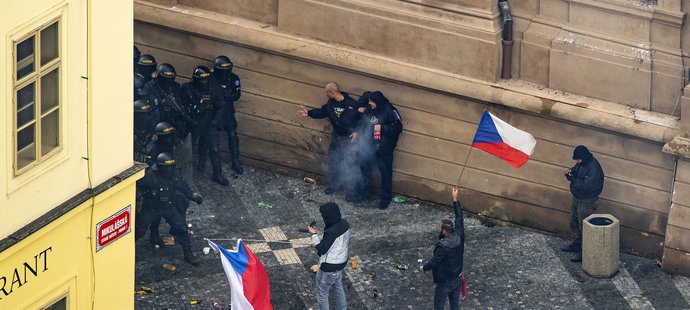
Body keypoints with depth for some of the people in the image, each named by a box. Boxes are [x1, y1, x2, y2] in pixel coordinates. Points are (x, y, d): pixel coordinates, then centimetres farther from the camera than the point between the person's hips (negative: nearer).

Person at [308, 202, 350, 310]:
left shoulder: (331, 232, -34)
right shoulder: (345, 224, -8)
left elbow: (321, 249, -24)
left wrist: (314, 235, -15)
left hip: (329, 268, -9)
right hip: (341, 264, 9)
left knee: (322, 293, 11)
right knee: (338, 288, 28)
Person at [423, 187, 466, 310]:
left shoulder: (443, 246, -31)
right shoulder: (459, 236, -13)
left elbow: (433, 262, -23)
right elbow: (459, 218, -2)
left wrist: (424, 268, -1)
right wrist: (455, 199, 2)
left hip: (444, 282, -7)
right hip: (457, 279, 7)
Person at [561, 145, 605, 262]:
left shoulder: (594, 169, -30)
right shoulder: (581, 163, -2)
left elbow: (586, 186, -34)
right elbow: (576, 170, 16)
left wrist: (572, 179, -26)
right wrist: (570, 172, -7)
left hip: (587, 202, -10)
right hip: (577, 198, 10)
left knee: (584, 227, 1)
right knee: (574, 223, 24)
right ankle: (576, 244, 43)